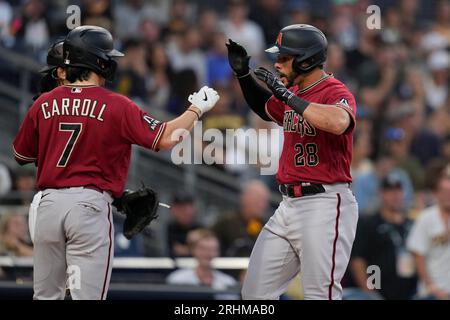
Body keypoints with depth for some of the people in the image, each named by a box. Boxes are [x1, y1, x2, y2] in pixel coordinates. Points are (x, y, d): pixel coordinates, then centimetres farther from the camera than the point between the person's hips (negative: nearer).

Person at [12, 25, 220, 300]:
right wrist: (197, 109, 6)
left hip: (48, 203, 4)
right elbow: (165, 139, -9)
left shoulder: (44, 104, 5)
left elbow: (21, 156, 15)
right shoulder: (116, 106, -6)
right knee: (87, 297, -3)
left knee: (46, 296, 12)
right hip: (89, 205, -4)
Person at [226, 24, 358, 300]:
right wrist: (243, 73, 20)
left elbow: (338, 122, -36)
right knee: (255, 292, 9)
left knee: (320, 294, -11)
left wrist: (287, 94, -30)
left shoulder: (336, 92, -12)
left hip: (325, 206, -9)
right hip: (289, 205, 9)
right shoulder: (292, 93, 14)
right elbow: (266, 109, 36)